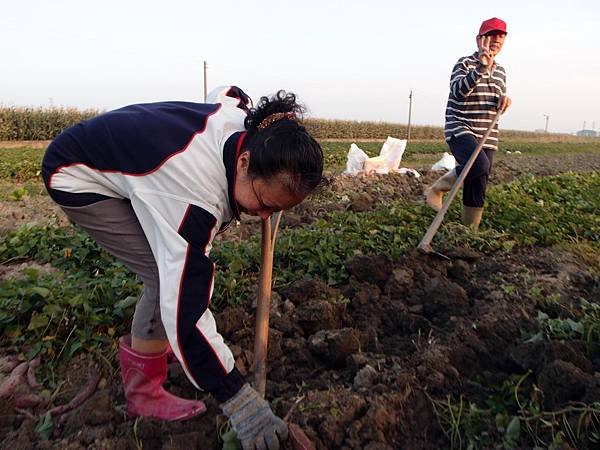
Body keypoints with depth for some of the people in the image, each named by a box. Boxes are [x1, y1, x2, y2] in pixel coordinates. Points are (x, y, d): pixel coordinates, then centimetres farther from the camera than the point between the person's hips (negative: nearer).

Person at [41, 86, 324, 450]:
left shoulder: (246, 122, -18)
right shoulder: (197, 198, -41)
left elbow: (228, 90, 8)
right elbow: (184, 305, -40)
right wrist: (237, 399, -35)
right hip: (78, 176, -8)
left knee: (189, 263, 7)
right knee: (174, 279, -19)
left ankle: (148, 345, 30)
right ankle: (144, 394, 1)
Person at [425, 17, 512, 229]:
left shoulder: (501, 72, 16)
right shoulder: (465, 63, -3)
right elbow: (458, 90, -21)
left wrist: (504, 99, 1)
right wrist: (481, 67, -31)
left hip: (486, 137, 7)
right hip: (460, 130, -6)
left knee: (478, 189, 4)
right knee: (480, 165, -32)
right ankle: (436, 189, -10)